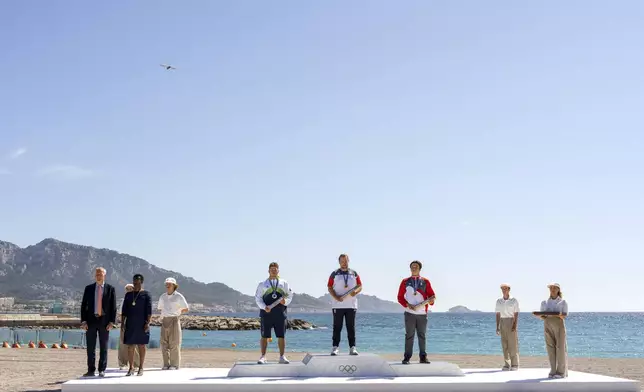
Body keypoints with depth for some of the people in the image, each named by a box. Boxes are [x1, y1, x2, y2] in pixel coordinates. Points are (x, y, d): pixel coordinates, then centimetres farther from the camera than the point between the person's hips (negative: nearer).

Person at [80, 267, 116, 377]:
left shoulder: (110, 289, 2)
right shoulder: (88, 288, 6)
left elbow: (113, 306, 0)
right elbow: (83, 305, 5)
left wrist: (112, 322, -7)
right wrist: (83, 321, -3)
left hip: (104, 321, -1)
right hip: (91, 320, 2)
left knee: (103, 347, 5)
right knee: (90, 347, 3)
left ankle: (102, 370, 11)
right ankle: (91, 370, 9)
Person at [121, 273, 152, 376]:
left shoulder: (146, 294, 0)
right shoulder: (128, 294, 12)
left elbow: (149, 310, -5)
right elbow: (124, 310, 12)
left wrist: (148, 323, -12)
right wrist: (123, 322, 4)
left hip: (141, 324, -4)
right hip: (130, 323, 4)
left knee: (141, 345, 1)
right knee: (130, 346, 2)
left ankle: (141, 368, 7)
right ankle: (131, 368, 8)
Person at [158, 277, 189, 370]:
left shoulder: (178, 296, -2)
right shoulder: (163, 296, 12)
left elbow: (186, 309, 2)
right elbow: (159, 308, 25)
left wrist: (176, 313, 5)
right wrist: (165, 313, 11)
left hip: (174, 320, -5)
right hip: (164, 321, 5)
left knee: (174, 343, -5)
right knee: (164, 343, 2)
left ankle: (174, 364, -1)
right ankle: (166, 364, 9)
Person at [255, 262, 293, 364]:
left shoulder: (284, 283, 14)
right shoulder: (262, 284, 10)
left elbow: (290, 295, 13)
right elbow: (258, 298, 4)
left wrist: (285, 301, -9)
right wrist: (264, 307, -12)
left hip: (280, 313, 1)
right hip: (266, 313, -1)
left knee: (281, 336, 1)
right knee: (264, 336, -1)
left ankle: (282, 356, 8)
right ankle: (263, 356, 4)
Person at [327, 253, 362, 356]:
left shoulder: (354, 274, 11)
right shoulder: (334, 274, 5)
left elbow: (360, 286, 10)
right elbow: (329, 287, 1)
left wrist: (356, 291, -13)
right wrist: (336, 297, -14)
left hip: (351, 305, 2)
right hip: (338, 305, -2)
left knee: (351, 327, 2)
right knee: (337, 327, 0)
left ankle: (352, 347, 4)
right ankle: (335, 347, 2)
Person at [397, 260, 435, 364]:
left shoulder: (425, 281, 10)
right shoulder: (405, 282, 9)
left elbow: (431, 295, 7)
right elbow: (400, 297, 6)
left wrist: (431, 299, -16)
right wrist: (407, 305, -10)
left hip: (422, 313, 1)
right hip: (409, 313, -1)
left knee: (422, 335, 4)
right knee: (409, 335, -3)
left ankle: (423, 357, 8)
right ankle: (407, 357, 0)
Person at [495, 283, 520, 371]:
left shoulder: (514, 300, -2)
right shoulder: (499, 301, 9)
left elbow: (516, 314, -5)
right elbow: (498, 314, 9)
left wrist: (515, 325, -15)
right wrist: (497, 327, 4)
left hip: (511, 321, -4)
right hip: (502, 322, 4)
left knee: (513, 344, -5)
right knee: (504, 344, 3)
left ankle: (515, 365, -1)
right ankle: (507, 364, 8)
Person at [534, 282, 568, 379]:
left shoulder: (563, 302, 8)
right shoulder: (544, 303, 14)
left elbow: (565, 316, 0)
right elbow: (542, 317, 12)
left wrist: (558, 315, -22)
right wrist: (539, 315, -11)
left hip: (559, 325, -2)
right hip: (548, 325, 3)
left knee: (560, 347, -6)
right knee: (550, 348, 0)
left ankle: (561, 372, -1)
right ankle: (553, 371, 4)